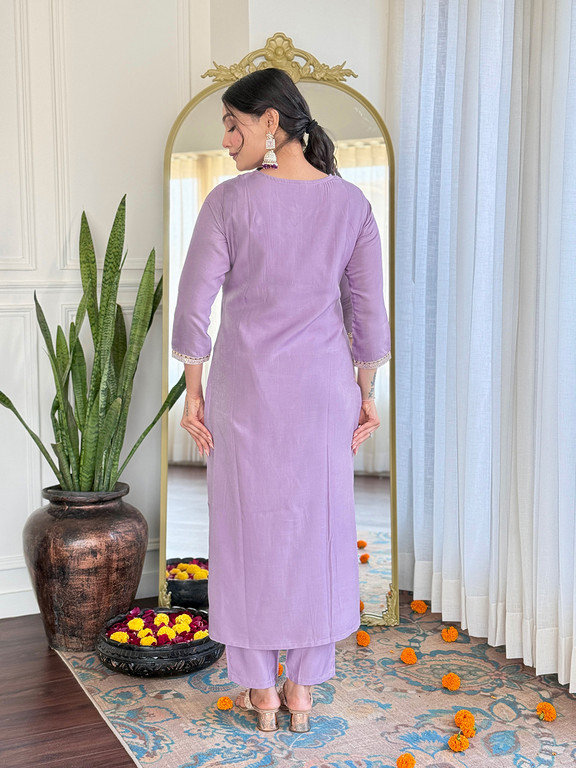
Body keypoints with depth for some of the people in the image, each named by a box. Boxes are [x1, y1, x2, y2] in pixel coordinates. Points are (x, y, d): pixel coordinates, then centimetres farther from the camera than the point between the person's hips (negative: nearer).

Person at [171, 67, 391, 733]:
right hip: (324, 385, 3)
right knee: (318, 527, 13)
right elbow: (367, 311, 1)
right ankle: (303, 689, 24)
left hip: (246, 385, -2)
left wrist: (193, 393, 1)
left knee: (250, 527, 10)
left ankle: (259, 691, 22)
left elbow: (193, 306, -9)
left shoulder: (230, 200, -10)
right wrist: (366, 395, 9)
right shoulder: (350, 202, 0)